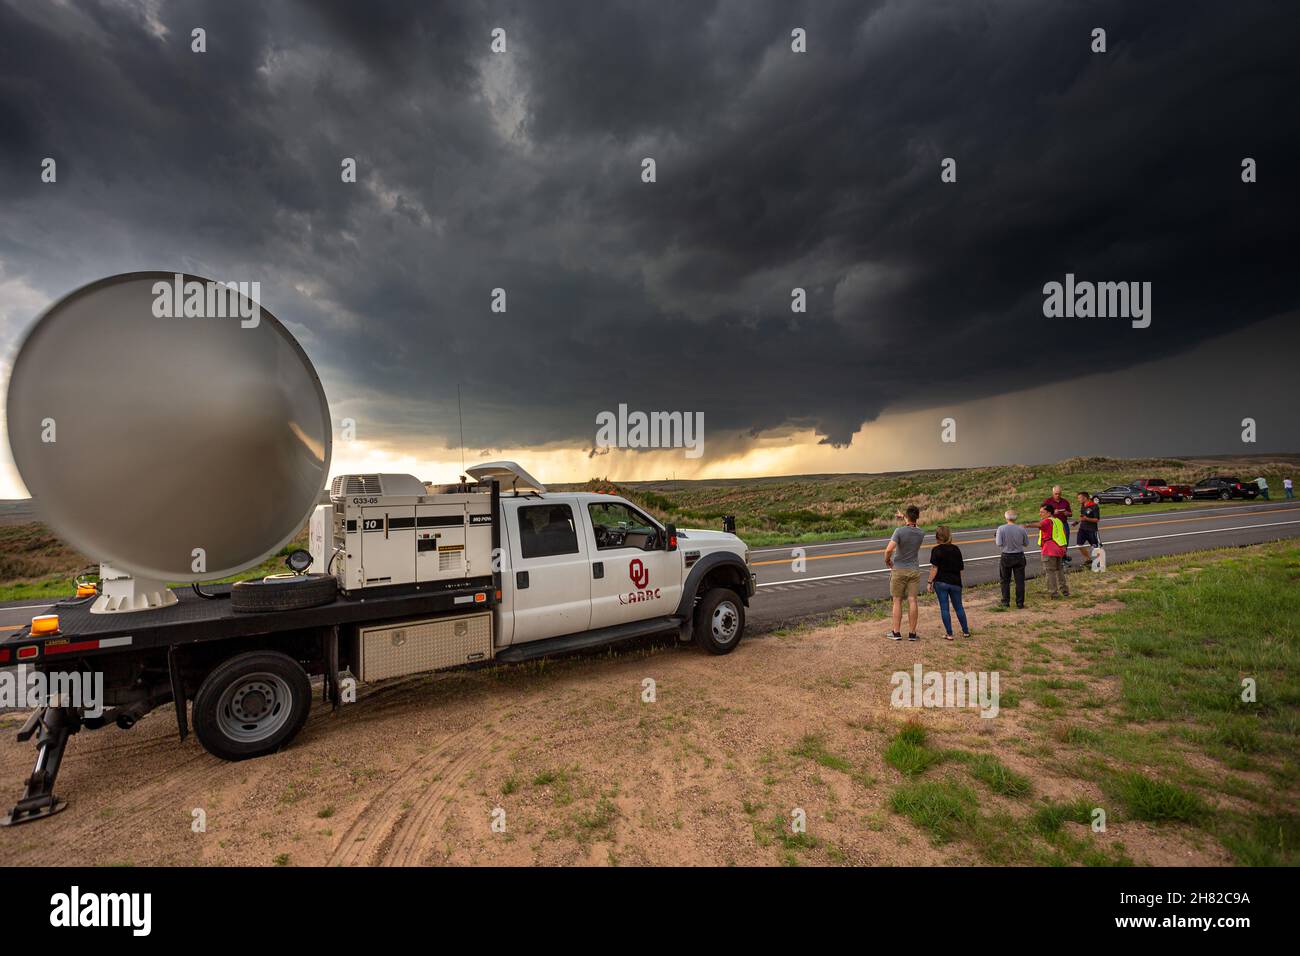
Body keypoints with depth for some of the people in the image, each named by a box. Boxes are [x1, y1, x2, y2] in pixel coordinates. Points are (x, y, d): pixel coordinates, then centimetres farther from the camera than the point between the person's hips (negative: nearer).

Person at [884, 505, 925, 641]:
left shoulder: (899, 531, -17)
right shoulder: (921, 534, -2)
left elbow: (889, 549, -26)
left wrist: (887, 561, -8)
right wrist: (903, 519, 31)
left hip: (899, 570, -3)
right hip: (914, 570, 3)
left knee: (897, 601, 5)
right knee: (912, 601, 4)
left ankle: (896, 632, 8)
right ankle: (912, 633, 8)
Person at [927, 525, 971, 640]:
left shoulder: (936, 550, -9)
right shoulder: (956, 549, 5)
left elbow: (934, 568, -13)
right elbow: (960, 568, 9)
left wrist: (929, 582, -7)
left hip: (941, 582, -4)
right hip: (955, 582, 4)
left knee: (944, 608, 3)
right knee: (959, 607, 18)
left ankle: (949, 634, 4)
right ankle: (966, 631, 26)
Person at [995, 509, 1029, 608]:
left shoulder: (1001, 528, -11)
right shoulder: (1021, 529, -5)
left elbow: (999, 544, -12)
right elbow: (1026, 544, 3)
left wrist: (996, 538, 7)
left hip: (1006, 557, -1)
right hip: (1019, 556, 1)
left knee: (1005, 581, 11)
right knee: (1019, 581, 7)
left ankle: (1006, 602, 12)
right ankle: (1020, 603, 9)